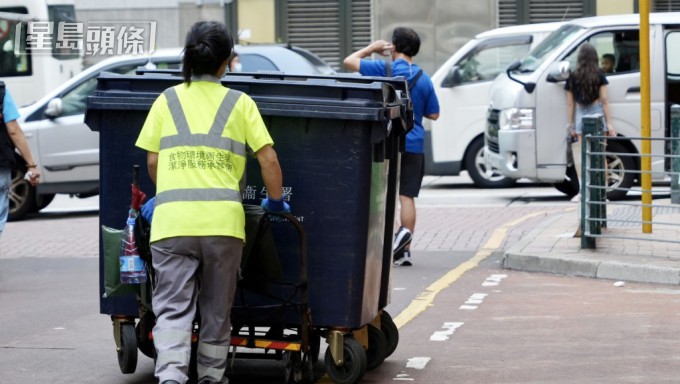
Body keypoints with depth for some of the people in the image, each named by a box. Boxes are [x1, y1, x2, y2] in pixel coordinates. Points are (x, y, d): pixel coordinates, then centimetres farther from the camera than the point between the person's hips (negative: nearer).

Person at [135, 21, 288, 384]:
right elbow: (268, 159, 5)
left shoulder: (168, 100, 11)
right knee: (217, 309, 15)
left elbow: (152, 159, 12)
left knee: (172, 308, -1)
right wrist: (276, 201, 20)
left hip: (172, 218, 0)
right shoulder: (240, 103, 8)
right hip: (223, 218, 0)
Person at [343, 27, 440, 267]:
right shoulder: (424, 79, 4)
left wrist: (372, 48, 11)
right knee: (407, 195, 4)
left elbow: (349, 61, -3)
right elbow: (433, 114, 10)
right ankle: (404, 250, 1)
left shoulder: (385, 69, -7)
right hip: (414, 145, 3)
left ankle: (399, 231, -15)